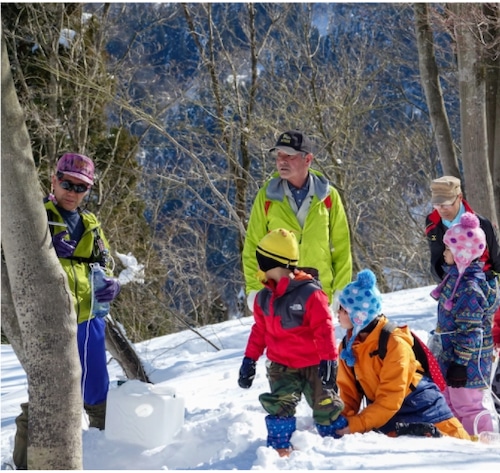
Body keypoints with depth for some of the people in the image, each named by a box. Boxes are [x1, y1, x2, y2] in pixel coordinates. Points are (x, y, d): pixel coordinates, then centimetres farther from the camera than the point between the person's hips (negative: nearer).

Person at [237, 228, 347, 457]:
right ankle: (280, 445, -1)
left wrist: (328, 359, -19)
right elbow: (259, 330, 11)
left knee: (325, 404, 6)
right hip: (281, 365, 4)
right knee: (280, 404, -11)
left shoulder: (309, 293, -18)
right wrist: (249, 359, 9)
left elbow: (324, 328, -17)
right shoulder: (264, 298, 2)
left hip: (313, 363, -4)